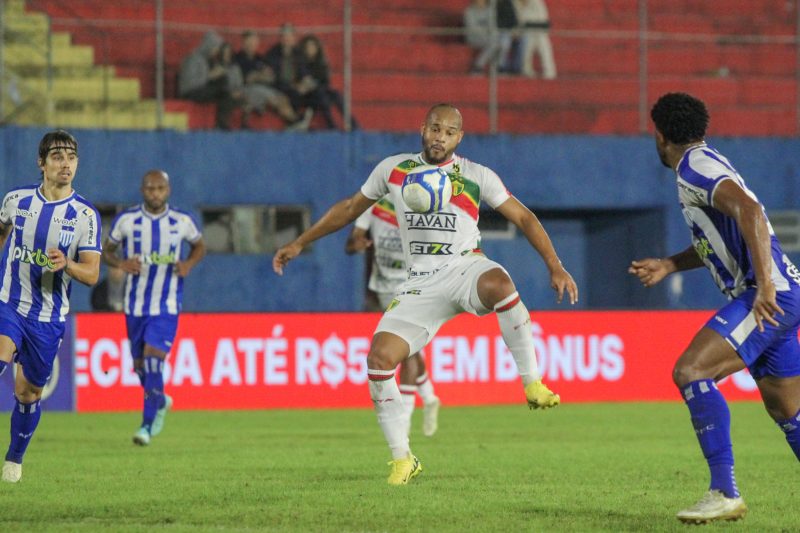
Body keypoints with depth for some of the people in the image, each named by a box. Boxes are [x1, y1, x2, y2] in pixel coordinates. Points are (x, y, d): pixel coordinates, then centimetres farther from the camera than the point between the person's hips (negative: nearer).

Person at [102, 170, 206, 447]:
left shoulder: (182, 221, -3)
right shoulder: (126, 220, -4)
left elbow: (199, 245, 15)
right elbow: (106, 251, 7)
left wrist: (189, 264, -6)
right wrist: (121, 263, -15)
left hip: (167, 306, -2)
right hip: (135, 304, 2)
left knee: (153, 360, -16)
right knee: (140, 366, 10)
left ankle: (147, 424, -11)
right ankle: (160, 402, 40)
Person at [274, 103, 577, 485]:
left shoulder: (477, 177, 4)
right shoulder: (394, 169, 10)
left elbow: (523, 217, 5)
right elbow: (350, 208, 22)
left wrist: (555, 267, -5)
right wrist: (300, 243, 20)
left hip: (465, 268, -3)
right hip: (421, 284, 3)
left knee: (497, 283, -41)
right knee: (380, 358, -17)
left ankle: (532, 383, -26)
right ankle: (402, 459, -1)